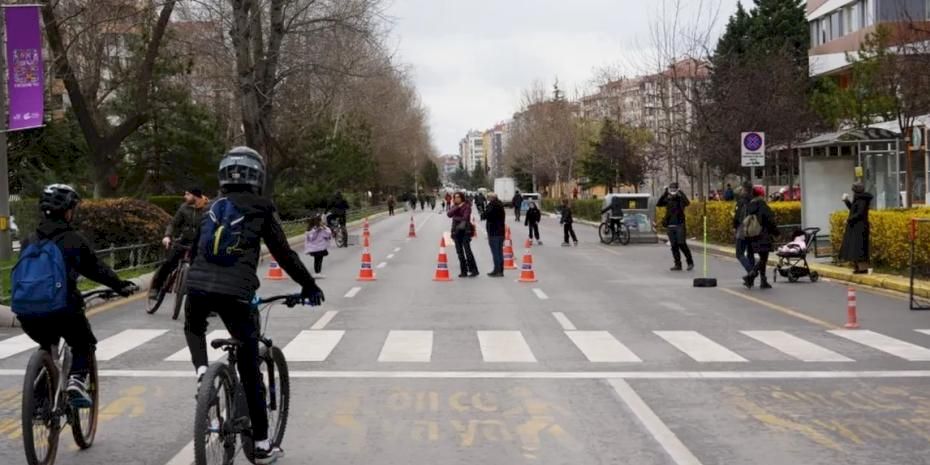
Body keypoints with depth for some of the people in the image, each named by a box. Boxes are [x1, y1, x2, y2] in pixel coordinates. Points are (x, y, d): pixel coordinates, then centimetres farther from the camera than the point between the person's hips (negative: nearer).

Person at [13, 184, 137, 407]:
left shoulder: (29, 241, 14)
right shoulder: (74, 240, 0)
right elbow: (97, 269, 5)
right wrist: (122, 286, 18)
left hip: (26, 312, 5)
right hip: (61, 309, -5)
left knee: (46, 346, 31)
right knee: (83, 344, 19)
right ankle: (76, 381, -6)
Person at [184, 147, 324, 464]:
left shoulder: (212, 208, 19)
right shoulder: (260, 209, 7)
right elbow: (283, 253, 7)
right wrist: (309, 285, 18)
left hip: (198, 286, 3)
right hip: (235, 292, -3)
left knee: (194, 327, 38)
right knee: (249, 369, 8)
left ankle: (202, 370, 10)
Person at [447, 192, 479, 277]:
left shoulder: (467, 206, -2)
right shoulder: (454, 207, 14)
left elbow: (465, 218, -13)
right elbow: (449, 214, -5)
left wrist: (455, 218, -2)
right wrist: (457, 207, -14)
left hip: (465, 231, -6)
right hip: (456, 231, 6)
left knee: (467, 250, -11)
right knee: (459, 252, 6)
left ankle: (474, 270, -7)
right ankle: (464, 271, 10)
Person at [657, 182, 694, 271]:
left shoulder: (680, 198, -2)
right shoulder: (667, 199, 8)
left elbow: (687, 203, -22)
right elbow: (659, 204, -8)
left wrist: (680, 194, -28)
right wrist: (665, 194, -16)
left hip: (680, 225, -4)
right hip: (670, 226, 4)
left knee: (682, 244, -9)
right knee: (674, 246, 5)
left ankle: (690, 262, 5)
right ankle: (678, 265, 11)